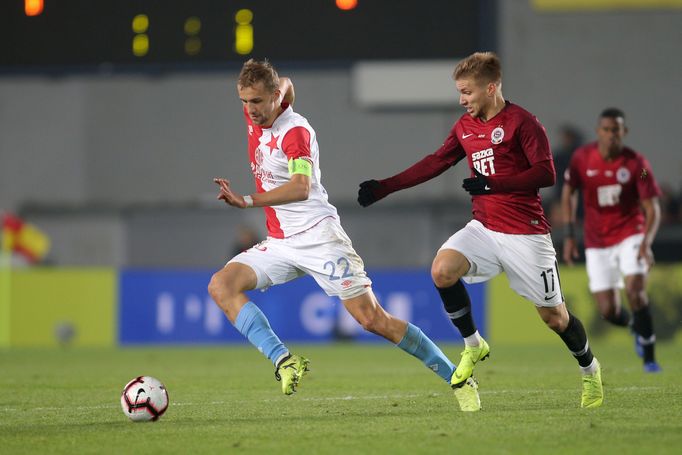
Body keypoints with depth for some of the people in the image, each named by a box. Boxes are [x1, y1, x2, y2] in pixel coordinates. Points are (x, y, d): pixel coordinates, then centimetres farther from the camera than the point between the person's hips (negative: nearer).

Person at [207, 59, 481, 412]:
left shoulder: (296, 132, -18)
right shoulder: (254, 115, 4)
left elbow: (301, 188, -35)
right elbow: (286, 84, 26)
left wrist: (248, 201, -44)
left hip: (318, 237, -8)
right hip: (279, 244, 8)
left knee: (373, 320, -10)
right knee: (220, 286, -15)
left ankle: (457, 380, 2)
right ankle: (283, 360, -25)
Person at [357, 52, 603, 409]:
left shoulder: (521, 122, -11)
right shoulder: (465, 126, 9)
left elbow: (546, 173, -18)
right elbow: (434, 164, 13)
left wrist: (492, 184, -24)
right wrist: (384, 188, 8)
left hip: (525, 232, -5)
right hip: (484, 228, 5)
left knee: (553, 315, 2)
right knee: (442, 270, -22)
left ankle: (590, 370, 30)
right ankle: (473, 346, -1)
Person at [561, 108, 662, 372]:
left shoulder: (637, 164, -13)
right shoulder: (582, 158, -7)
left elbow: (652, 209, -12)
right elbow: (569, 192, 9)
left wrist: (646, 243, -29)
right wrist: (570, 234, 3)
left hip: (630, 234, -2)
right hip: (597, 242, 2)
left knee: (635, 290, -23)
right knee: (608, 311, -2)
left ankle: (649, 357, -10)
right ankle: (637, 327, 34)